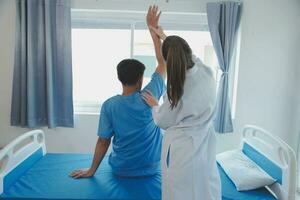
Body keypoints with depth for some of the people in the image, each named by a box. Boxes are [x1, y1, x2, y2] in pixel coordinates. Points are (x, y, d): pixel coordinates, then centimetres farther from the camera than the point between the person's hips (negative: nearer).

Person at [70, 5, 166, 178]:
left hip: (121, 170, 3)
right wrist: (153, 28, -6)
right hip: (151, 169, -2)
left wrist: (92, 170, 5)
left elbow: (103, 141, -10)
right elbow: (163, 62, -11)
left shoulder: (109, 105, -18)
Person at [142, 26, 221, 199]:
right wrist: (164, 36, 23)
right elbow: (189, 56, 11)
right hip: (205, 148, 6)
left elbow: (163, 122, -7)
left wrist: (154, 105, 14)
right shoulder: (208, 73, -10)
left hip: (182, 151, -6)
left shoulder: (177, 90, -24)